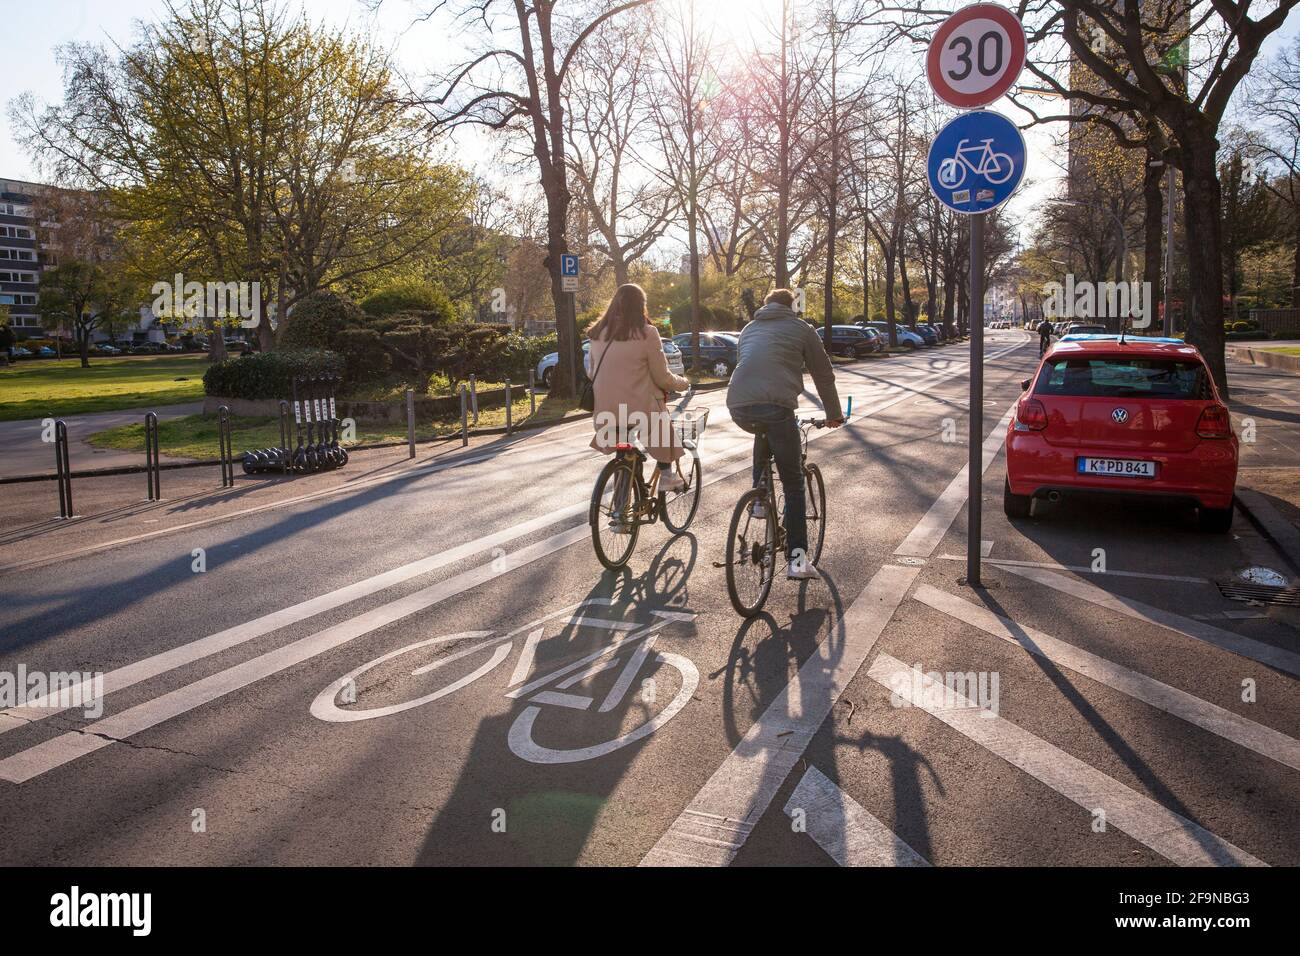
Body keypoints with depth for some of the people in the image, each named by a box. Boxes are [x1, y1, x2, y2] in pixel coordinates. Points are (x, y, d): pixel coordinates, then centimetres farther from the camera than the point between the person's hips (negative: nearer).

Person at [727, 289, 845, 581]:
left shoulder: (749, 329, 29)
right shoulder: (802, 329, 17)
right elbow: (824, 374, 20)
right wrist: (834, 414, 34)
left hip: (738, 408, 4)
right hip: (776, 407, -4)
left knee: (763, 434, 40)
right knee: (793, 483, 6)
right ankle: (797, 558, -1)